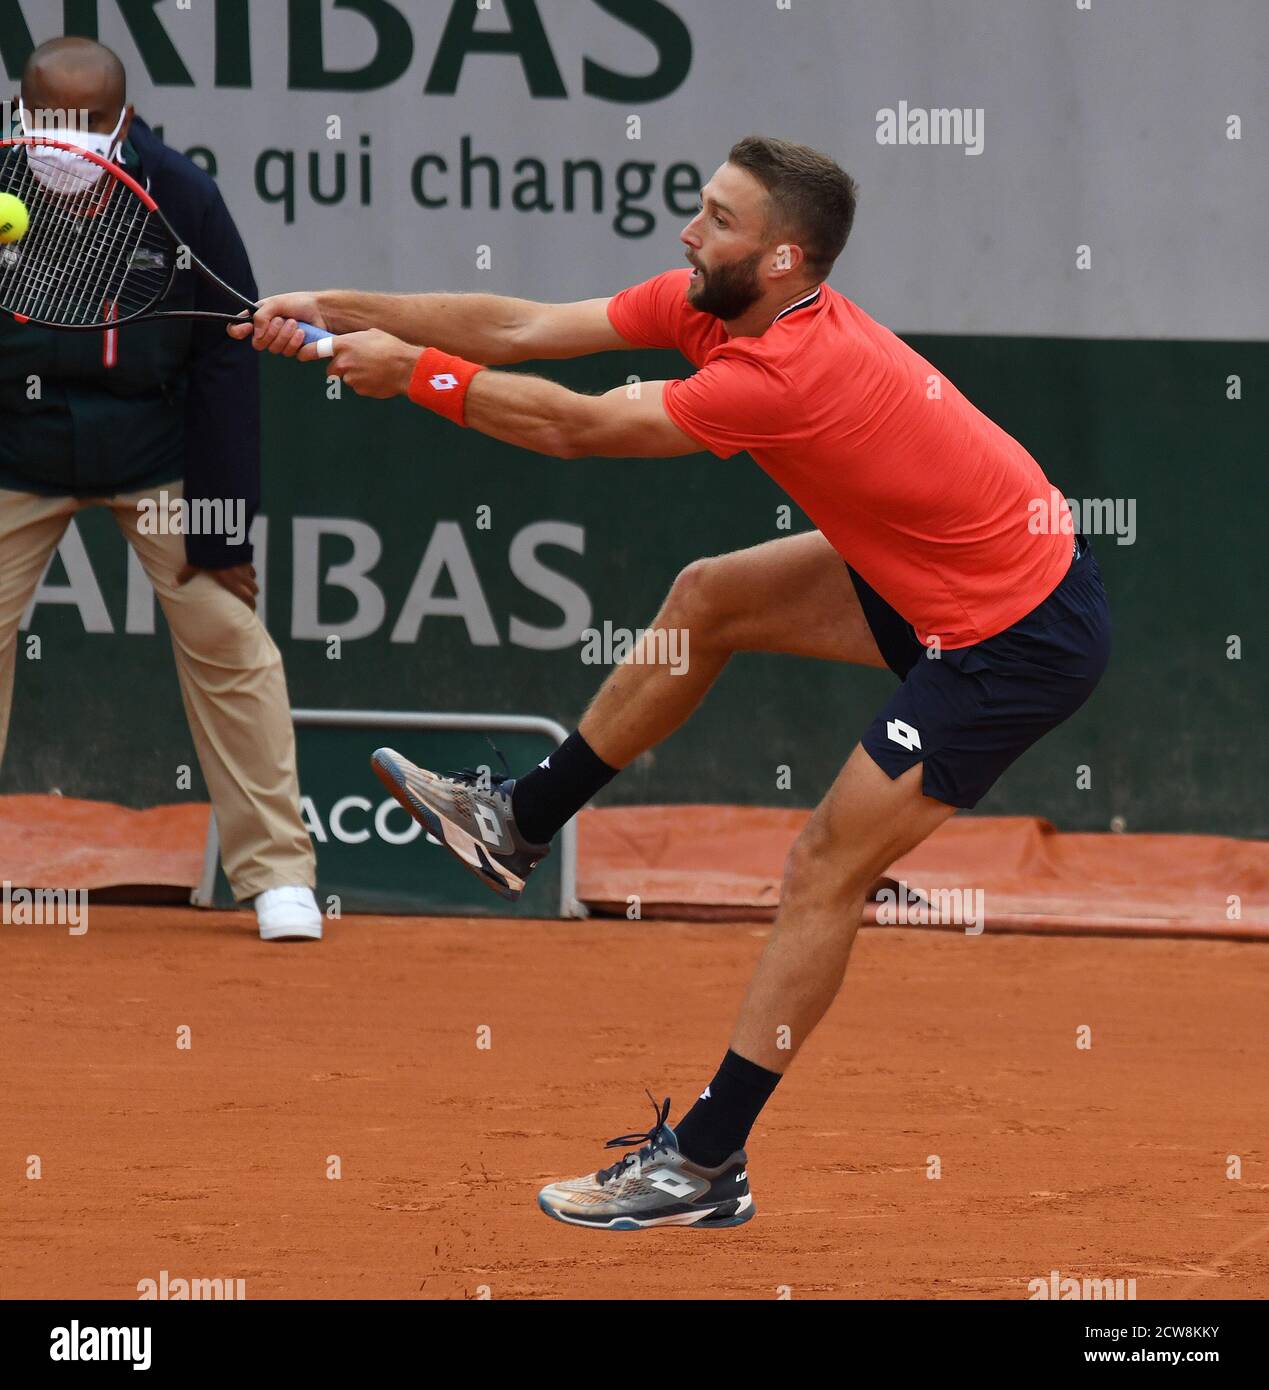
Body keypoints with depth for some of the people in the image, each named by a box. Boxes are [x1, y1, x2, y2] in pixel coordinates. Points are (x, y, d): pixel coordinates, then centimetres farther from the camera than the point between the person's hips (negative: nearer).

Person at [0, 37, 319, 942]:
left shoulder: (184, 200, -17)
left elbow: (227, 365, -12)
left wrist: (224, 522, -13)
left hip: (158, 456, -1)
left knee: (225, 633, -9)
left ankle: (277, 871, 0)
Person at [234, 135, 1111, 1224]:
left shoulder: (791, 371, -30)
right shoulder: (711, 302, -4)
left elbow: (574, 428, -23)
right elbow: (523, 329, -2)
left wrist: (410, 374, -13)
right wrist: (339, 311, -6)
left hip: (1019, 641, -10)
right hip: (946, 579, 10)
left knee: (828, 869, -8)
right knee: (709, 599, 15)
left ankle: (707, 1165, -3)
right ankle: (519, 826, 29)